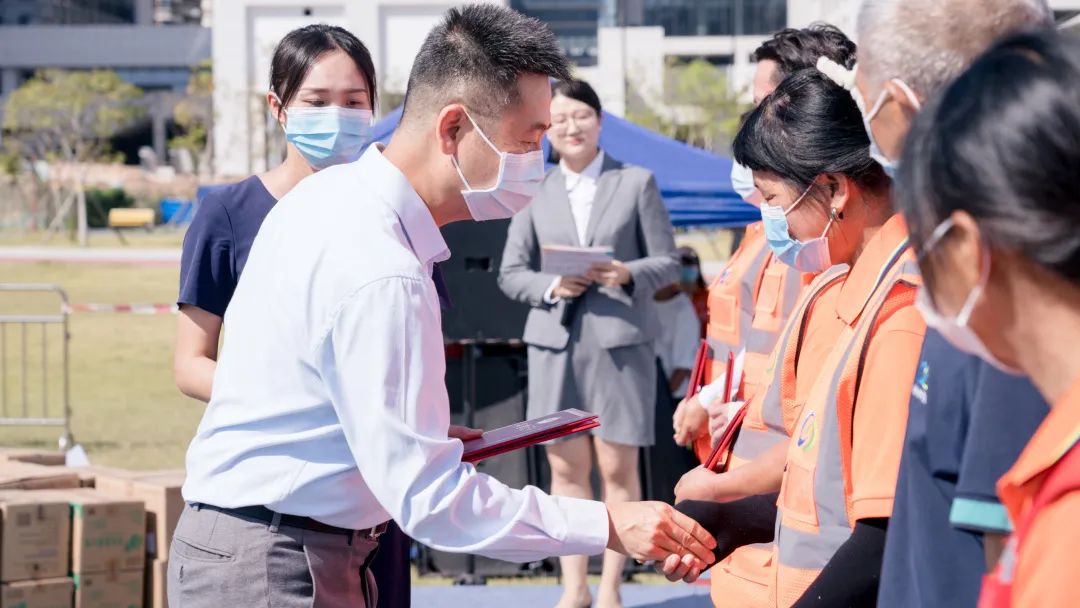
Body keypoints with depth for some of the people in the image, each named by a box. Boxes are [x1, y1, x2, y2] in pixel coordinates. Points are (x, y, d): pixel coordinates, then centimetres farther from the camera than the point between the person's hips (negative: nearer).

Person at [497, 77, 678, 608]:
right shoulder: (535, 191, 9)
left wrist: (629, 275, -17)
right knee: (565, 467, 3)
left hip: (620, 340, -2)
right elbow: (511, 273, 10)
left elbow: (667, 263, 3)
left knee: (617, 468, -1)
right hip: (556, 340, 2)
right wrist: (550, 286, -11)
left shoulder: (637, 183, 5)